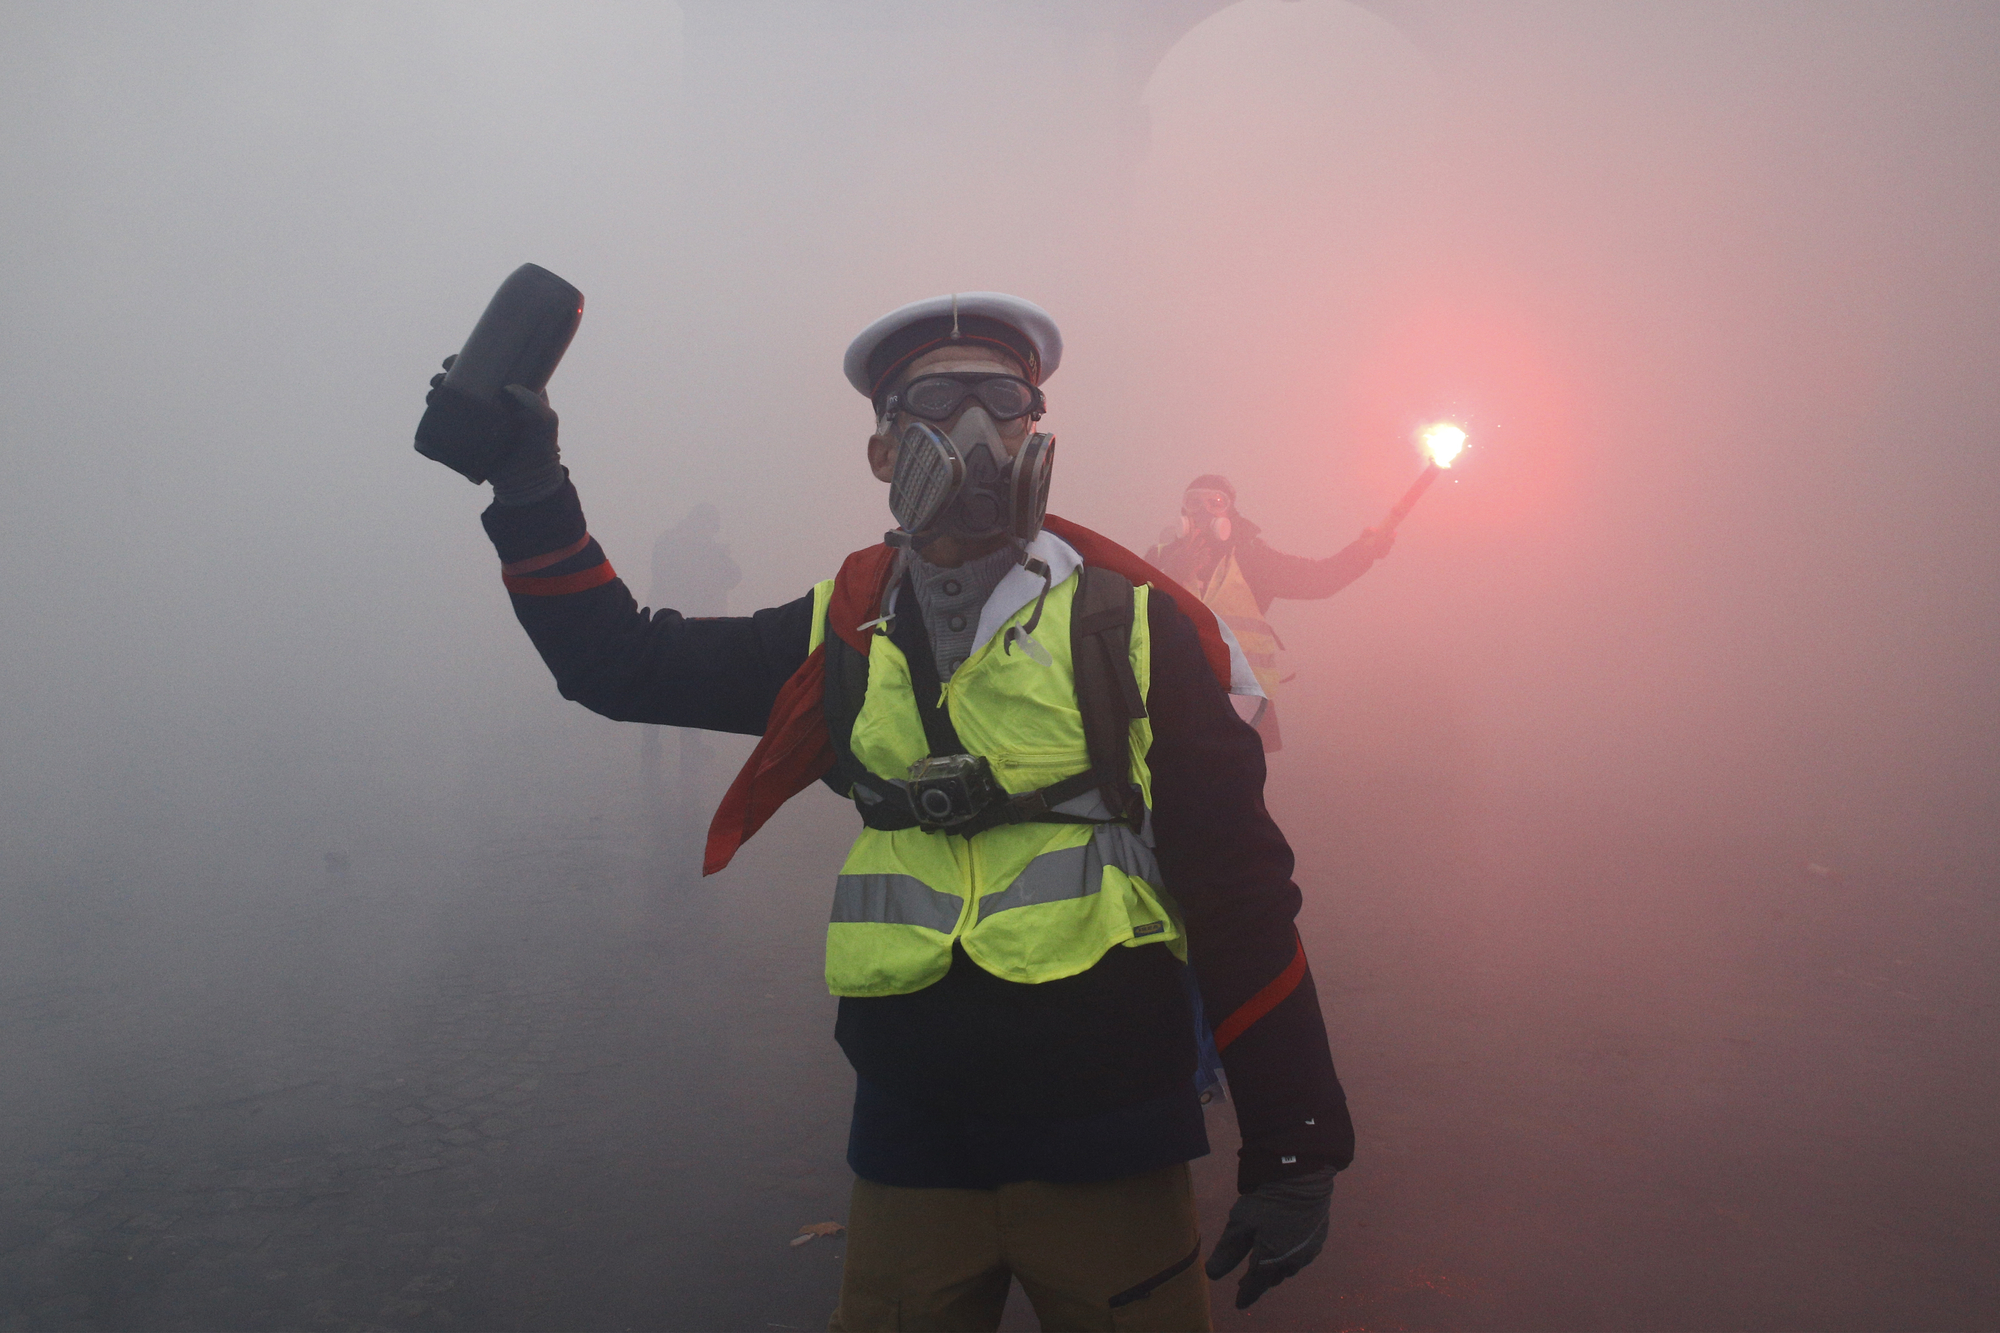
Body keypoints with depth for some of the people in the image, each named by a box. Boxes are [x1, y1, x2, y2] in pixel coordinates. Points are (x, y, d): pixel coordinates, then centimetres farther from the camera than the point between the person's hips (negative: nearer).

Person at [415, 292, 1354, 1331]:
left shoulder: (1133, 625, -6)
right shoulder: (845, 638, 4)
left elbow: (1238, 885, -7)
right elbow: (622, 663, 10)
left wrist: (1291, 1148, -8)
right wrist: (531, 489, -1)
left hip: (1106, 1152, -2)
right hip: (910, 1140, 3)